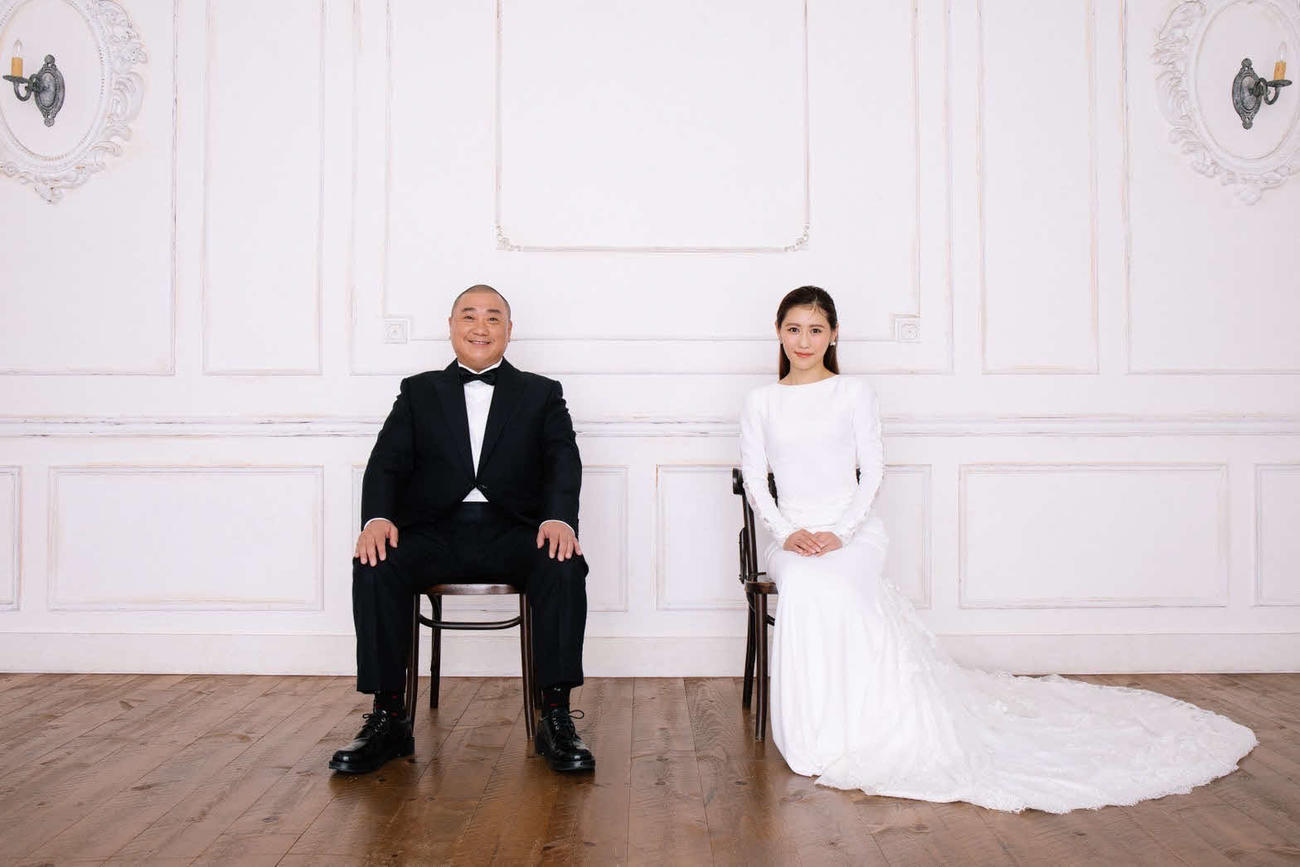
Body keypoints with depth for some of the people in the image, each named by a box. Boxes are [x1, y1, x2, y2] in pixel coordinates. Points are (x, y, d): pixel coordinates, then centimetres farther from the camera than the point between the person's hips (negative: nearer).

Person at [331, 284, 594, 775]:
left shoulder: (541, 394, 17)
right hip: (436, 532, 1)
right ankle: (387, 720, -18)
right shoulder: (419, 392, 20)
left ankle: (556, 719, -24)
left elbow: (564, 462, 1)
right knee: (375, 565, -29)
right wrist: (377, 517, -15)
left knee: (564, 566, -32)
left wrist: (560, 518, -21)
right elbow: (388, 462, 7)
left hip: (512, 532, -1)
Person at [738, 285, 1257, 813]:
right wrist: (788, 533, -10)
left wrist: (839, 533, -13)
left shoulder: (853, 392, 6)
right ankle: (818, 735, -19)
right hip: (791, 538, 2)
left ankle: (855, 727, -21)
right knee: (803, 585, -32)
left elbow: (872, 470, 1)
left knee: (828, 587, -35)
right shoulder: (761, 402, 12)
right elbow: (754, 478, 6)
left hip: (852, 531, -2)